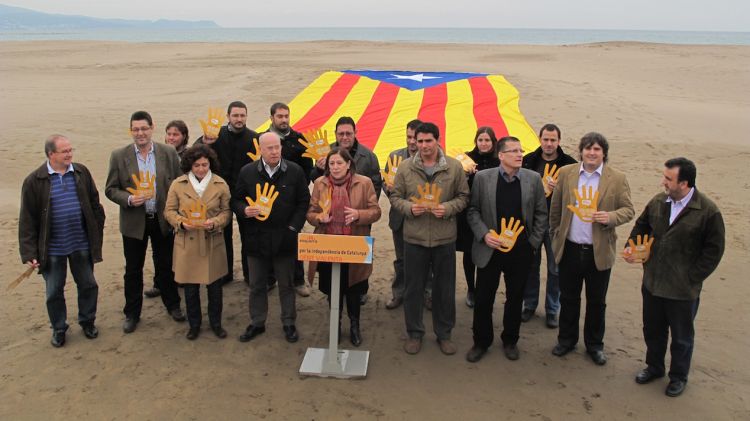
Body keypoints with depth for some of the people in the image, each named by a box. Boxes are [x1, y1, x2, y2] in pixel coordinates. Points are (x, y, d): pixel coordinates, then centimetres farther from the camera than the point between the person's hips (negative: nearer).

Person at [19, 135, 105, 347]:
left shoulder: (81, 172, -2)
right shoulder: (34, 181, -11)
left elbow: (95, 204, 5)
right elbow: (27, 220, -9)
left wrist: (97, 233, 5)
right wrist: (29, 253, -11)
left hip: (81, 244, 2)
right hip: (52, 248, -2)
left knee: (88, 285, 14)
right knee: (54, 291, 12)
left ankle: (87, 321, 36)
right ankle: (58, 328, 32)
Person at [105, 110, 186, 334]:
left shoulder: (168, 153, -4)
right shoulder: (119, 156, -5)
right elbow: (110, 189, -2)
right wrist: (129, 199, -21)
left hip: (163, 220, 0)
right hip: (134, 222, 0)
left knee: (165, 266, 15)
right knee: (133, 270, 12)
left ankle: (172, 305, 35)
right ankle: (132, 313, 28)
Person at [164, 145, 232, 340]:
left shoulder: (220, 184, -2)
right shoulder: (178, 184, -1)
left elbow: (226, 211, 2)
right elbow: (169, 211, 3)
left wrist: (215, 222, -17)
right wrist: (181, 222, -16)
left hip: (212, 244, 0)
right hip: (187, 244, 0)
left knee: (214, 286, 10)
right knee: (190, 287, 10)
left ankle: (216, 323, 29)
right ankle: (194, 324, 29)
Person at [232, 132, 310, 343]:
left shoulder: (295, 171, -3)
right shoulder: (247, 172, 0)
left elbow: (304, 201, 0)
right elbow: (236, 200, 7)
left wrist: (294, 227, -8)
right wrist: (244, 210, -15)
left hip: (284, 239, -1)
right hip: (256, 239, 1)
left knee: (286, 284, 11)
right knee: (257, 285, 13)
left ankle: (289, 323, 25)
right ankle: (257, 323, 28)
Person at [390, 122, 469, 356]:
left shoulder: (454, 167, -2)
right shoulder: (405, 167, -1)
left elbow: (463, 196, 4)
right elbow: (395, 196, 5)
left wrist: (448, 208, -15)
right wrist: (408, 207, -15)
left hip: (444, 238, 0)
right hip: (414, 237, 0)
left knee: (445, 288, 11)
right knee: (413, 288, 10)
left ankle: (444, 333, 29)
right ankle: (414, 333, 27)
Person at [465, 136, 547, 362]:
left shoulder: (533, 179, -1)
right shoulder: (482, 177, -4)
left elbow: (541, 213, 5)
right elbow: (473, 210, 1)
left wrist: (533, 242, 0)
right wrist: (484, 235, -11)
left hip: (520, 250, 1)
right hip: (490, 249, -1)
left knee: (515, 298, 13)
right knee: (483, 298, 6)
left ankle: (510, 341, 32)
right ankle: (481, 341, 25)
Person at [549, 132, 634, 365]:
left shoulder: (617, 179, -4)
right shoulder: (565, 173, 0)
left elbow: (628, 209, -1)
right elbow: (555, 208, 8)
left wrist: (610, 217, -20)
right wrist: (555, 236, 10)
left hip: (599, 251, -1)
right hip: (569, 248, 1)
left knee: (596, 301, 12)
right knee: (568, 298, 14)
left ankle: (594, 345, 29)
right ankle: (566, 339, 32)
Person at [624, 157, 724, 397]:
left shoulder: (708, 211, -17)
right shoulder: (658, 202, -3)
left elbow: (714, 250, -11)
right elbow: (641, 225, 13)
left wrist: (693, 278, -11)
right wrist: (631, 246, -5)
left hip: (683, 289, -4)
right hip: (652, 283, 5)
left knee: (682, 336, 16)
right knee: (652, 330, 21)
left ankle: (678, 377, 37)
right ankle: (654, 367, 44)